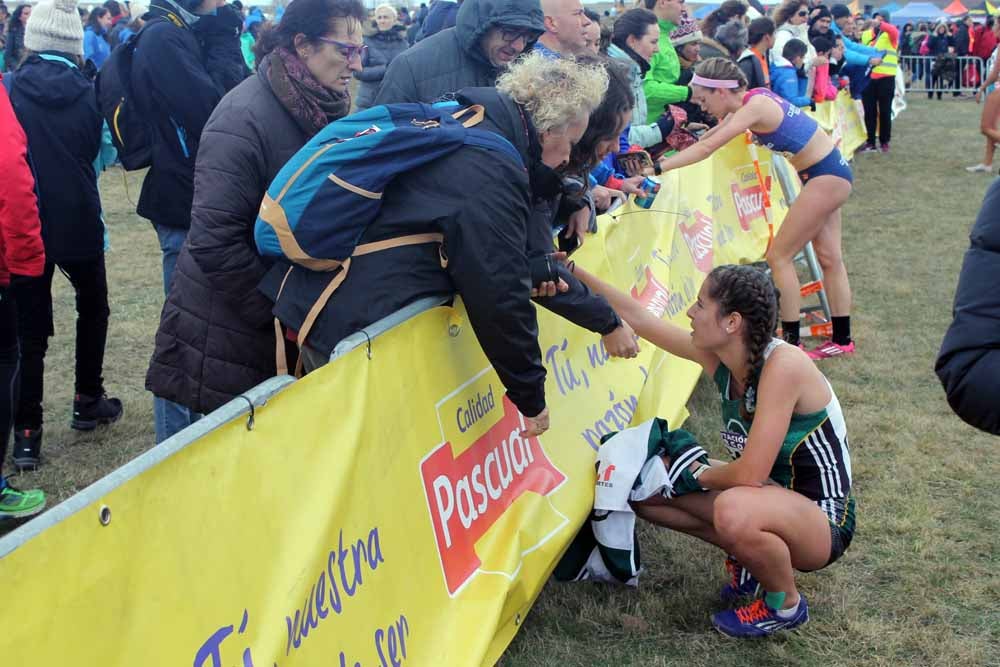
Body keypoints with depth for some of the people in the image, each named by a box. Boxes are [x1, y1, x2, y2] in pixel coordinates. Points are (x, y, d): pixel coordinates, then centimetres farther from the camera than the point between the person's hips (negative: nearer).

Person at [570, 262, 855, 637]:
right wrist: (574, 272, 1)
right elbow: (637, 318, 2)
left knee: (735, 510, -39)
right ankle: (748, 556, 12)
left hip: (823, 522, -7)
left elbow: (749, 474, -32)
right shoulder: (717, 355, -7)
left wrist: (697, 475, -13)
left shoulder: (782, 364, -29)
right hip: (768, 500, 7)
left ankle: (785, 605, -9)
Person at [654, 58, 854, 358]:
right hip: (830, 174, 10)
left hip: (825, 177, -10)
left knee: (778, 256, -5)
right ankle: (842, 340, 26)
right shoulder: (752, 98, 3)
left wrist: (659, 167, -32)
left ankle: (791, 341, 1)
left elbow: (708, 148, -31)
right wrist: (673, 158, 5)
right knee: (829, 258, 16)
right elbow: (711, 136, 14)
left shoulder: (754, 107, -23)